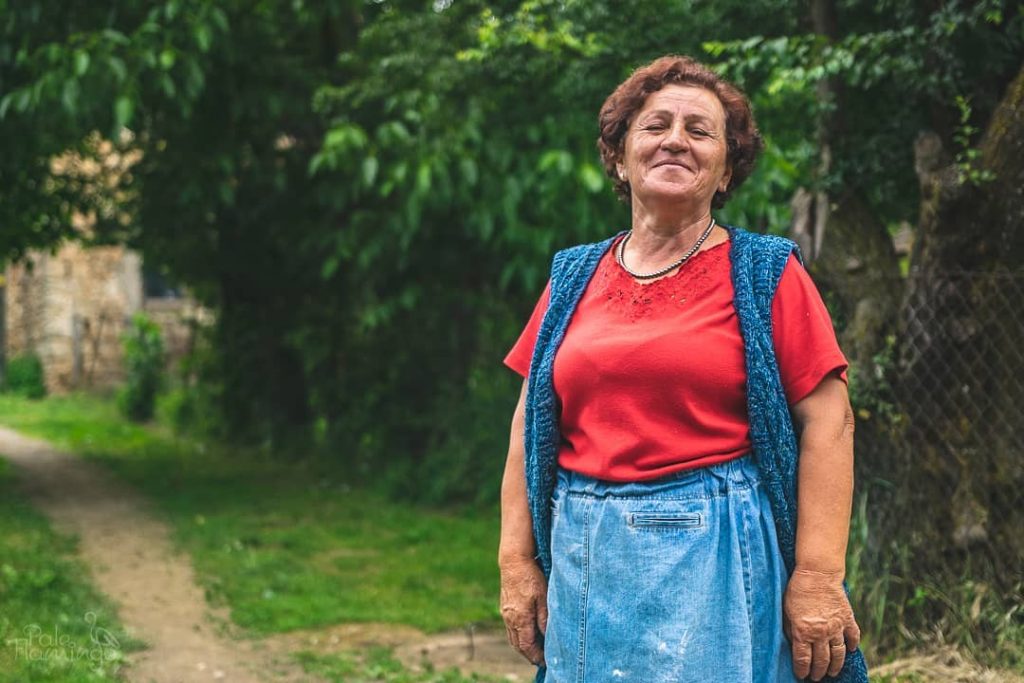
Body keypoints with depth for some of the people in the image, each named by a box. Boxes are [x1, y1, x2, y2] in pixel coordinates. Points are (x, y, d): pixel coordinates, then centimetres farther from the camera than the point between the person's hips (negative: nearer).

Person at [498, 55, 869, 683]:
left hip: (719, 553, -3)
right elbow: (530, 426, 12)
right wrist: (518, 562, 5)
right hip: (585, 558, 4)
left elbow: (827, 422, -6)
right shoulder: (573, 278, 10)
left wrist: (817, 577, -13)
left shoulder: (766, 273, -1)